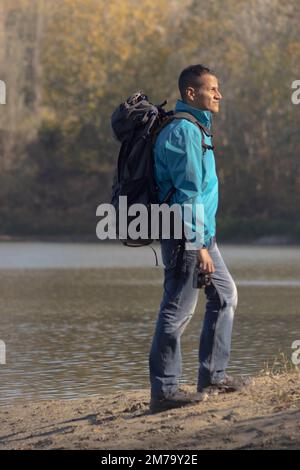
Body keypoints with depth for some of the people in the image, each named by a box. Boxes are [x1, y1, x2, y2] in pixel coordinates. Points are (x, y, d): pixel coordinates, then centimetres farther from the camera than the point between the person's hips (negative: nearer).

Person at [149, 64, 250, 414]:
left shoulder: (195, 127, 17)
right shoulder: (184, 131, -17)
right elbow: (188, 192, -21)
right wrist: (198, 245, -23)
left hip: (202, 232, 11)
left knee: (225, 296, 17)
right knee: (178, 311, -8)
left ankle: (212, 377, 22)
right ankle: (163, 391, -5)